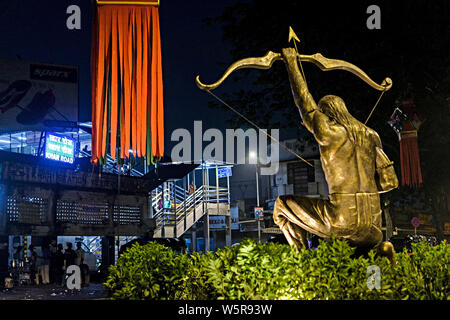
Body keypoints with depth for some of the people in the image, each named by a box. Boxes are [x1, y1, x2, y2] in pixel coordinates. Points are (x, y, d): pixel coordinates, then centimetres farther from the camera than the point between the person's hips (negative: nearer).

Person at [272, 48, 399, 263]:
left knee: (282, 205, 13)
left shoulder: (329, 133, -6)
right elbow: (388, 182, 12)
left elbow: (305, 102, 8)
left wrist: (291, 63, 18)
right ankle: (380, 248, 2)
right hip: (372, 220, 6)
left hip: (342, 219, -6)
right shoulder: (370, 135, 12)